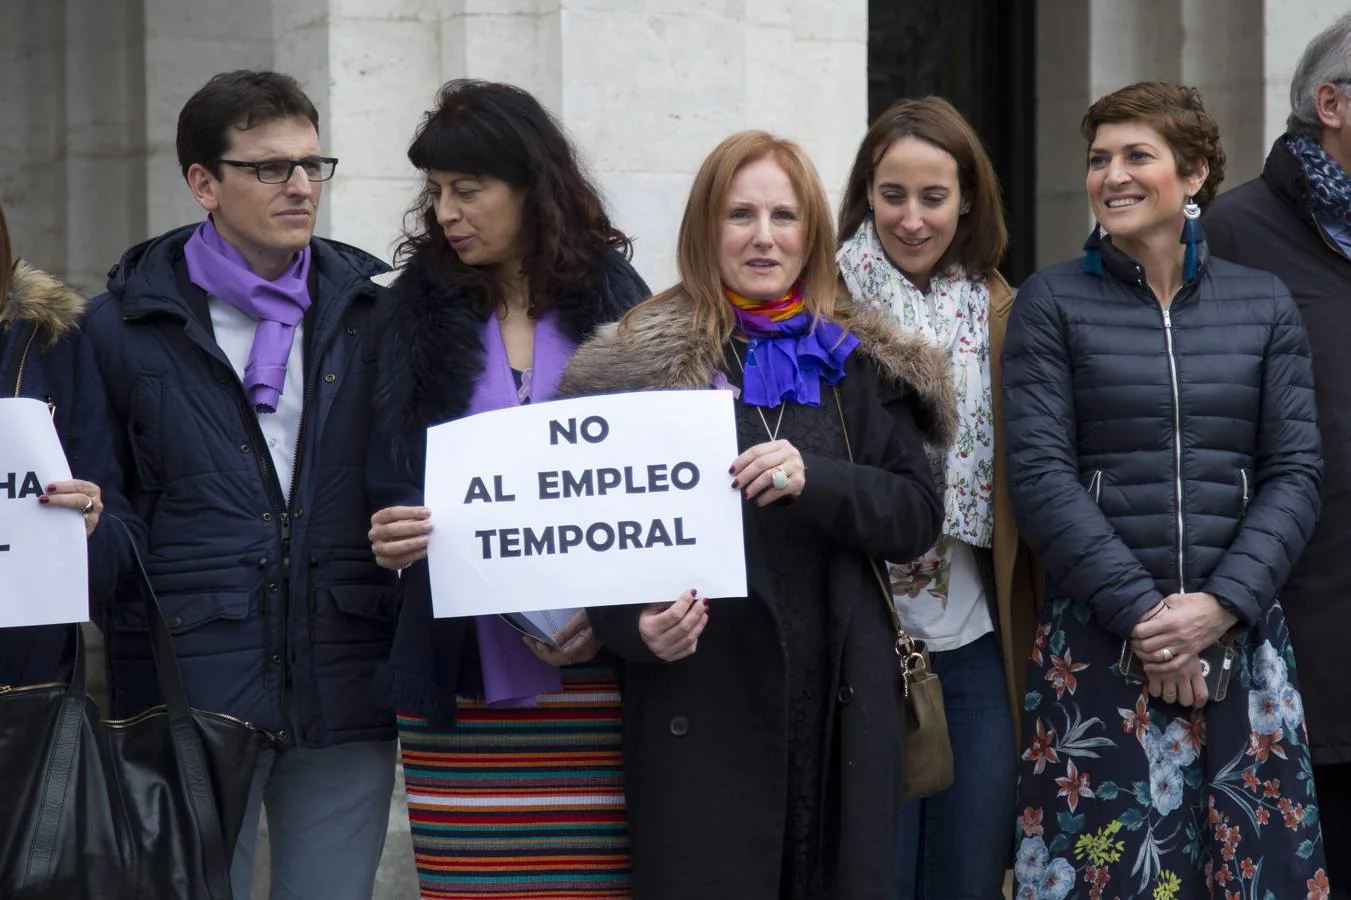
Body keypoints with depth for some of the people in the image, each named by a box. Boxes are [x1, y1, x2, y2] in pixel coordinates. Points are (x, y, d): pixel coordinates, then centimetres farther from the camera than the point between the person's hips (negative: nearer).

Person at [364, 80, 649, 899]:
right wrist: (394, 535, -15)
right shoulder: (418, 314, 10)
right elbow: (388, 486, 9)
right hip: (462, 678, 1)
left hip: (594, 680, -1)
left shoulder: (617, 309, 6)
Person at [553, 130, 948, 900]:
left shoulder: (862, 363, 10)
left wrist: (815, 480, -15)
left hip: (842, 701, 3)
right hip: (701, 708, -2)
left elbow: (919, 516, 3)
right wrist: (637, 625, -17)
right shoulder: (644, 362, 3)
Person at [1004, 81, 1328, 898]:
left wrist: (1221, 605, -12)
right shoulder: (1053, 303, 2)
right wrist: (1140, 610, -14)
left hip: (1243, 637, 2)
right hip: (1098, 639, -2)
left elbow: (1296, 472, 3)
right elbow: (1040, 473, -6)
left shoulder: (1264, 305, 8)